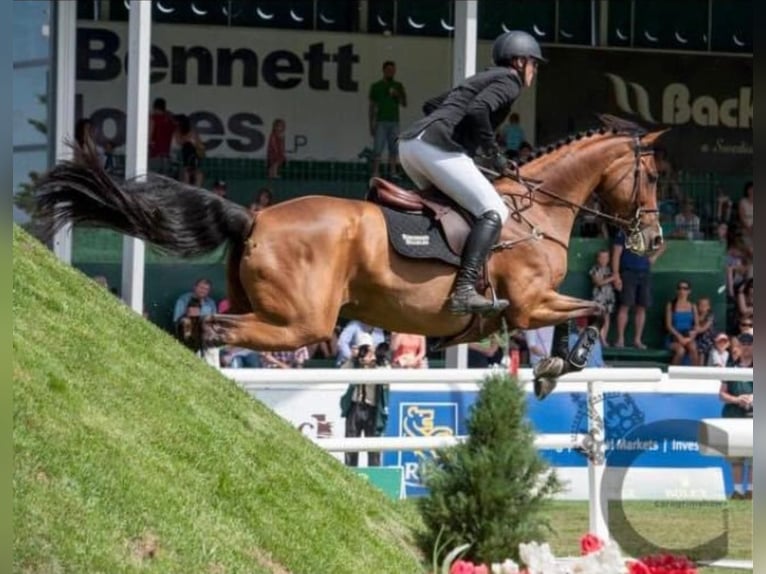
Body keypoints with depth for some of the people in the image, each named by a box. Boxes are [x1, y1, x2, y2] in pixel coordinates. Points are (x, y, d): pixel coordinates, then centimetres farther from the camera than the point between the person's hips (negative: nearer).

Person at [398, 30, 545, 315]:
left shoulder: (482, 79, 30)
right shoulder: (509, 81, 3)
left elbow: (431, 105, 34)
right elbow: (478, 111, -17)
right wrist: (494, 155, -5)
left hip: (409, 142, 10)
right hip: (436, 146, -10)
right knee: (492, 212, -12)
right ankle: (464, 290, -27)